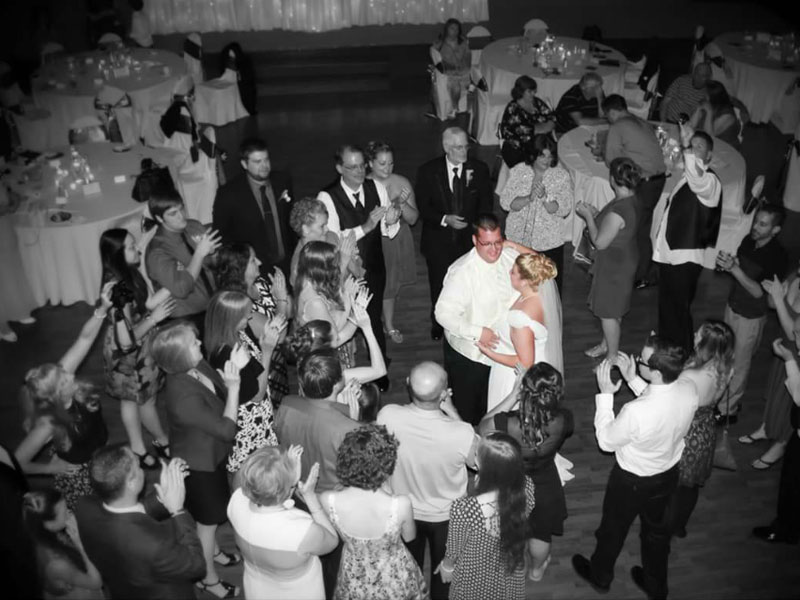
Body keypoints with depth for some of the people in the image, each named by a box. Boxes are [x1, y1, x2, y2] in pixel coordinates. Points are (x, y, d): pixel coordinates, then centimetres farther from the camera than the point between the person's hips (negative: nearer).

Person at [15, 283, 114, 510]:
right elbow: (17, 463, -25)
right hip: (76, 473, -6)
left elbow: (85, 338, -27)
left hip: (98, 456, 6)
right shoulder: (47, 425, -37)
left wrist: (103, 308, -41)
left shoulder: (59, 378, -25)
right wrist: (50, 468, -9)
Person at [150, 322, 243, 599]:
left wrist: (230, 376, -18)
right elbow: (227, 429, -33)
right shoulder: (184, 397, -40)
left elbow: (219, 393, 0)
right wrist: (233, 387, -30)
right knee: (207, 519, 16)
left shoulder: (195, 367, -16)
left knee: (212, 513, 30)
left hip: (209, 454, 8)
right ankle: (208, 576, 40)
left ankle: (212, 552, 56)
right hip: (198, 463, -8)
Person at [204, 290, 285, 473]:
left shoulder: (240, 332, -11)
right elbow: (257, 395, -24)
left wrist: (268, 334, -13)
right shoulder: (227, 356, -34)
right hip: (247, 423, -8)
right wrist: (267, 351, -29)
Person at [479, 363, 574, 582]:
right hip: (543, 488, 1)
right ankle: (536, 569, 61)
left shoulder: (507, 425, -42)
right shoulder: (563, 421, -35)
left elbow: (482, 428, -18)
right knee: (541, 532, 33)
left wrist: (513, 396, -24)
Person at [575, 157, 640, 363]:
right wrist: (595, 213, 3)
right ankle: (606, 344, 46)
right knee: (612, 308, 26)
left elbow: (600, 242, -23)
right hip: (624, 258, 10)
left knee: (608, 312, 7)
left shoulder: (618, 212, -34)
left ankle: (612, 357, 24)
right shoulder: (632, 199, -4)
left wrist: (588, 216, -15)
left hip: (615, 265, -10)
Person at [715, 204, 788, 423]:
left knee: (739, 364, 7)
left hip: (751, 316, -5)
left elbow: (759, 292, -25)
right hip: (732, 306, 5)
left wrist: (734, 269, -35)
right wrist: (727, 262, -12)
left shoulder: (777, 256, -22)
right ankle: (726, 397, 33)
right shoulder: (748, 240, -5)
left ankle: (727, 410, 22)